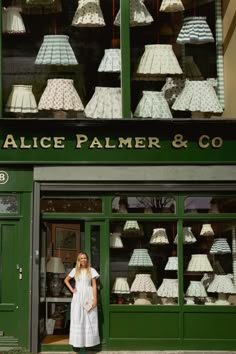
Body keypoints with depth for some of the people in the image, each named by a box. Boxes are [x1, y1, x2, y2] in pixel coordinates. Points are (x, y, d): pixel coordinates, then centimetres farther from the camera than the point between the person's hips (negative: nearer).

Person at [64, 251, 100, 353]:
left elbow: (94, 285, -1)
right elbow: (66, 280, 19)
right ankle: (78, 343, 4)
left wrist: (95, 299, -9)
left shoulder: (91, 270, 2)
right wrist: (71, 289, 5)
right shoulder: (75, 270, 7)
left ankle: (86, 343, 3)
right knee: (77, 320, 0)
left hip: (88, 297, -1)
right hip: (78, 297, 1)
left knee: (88, 320, -1)